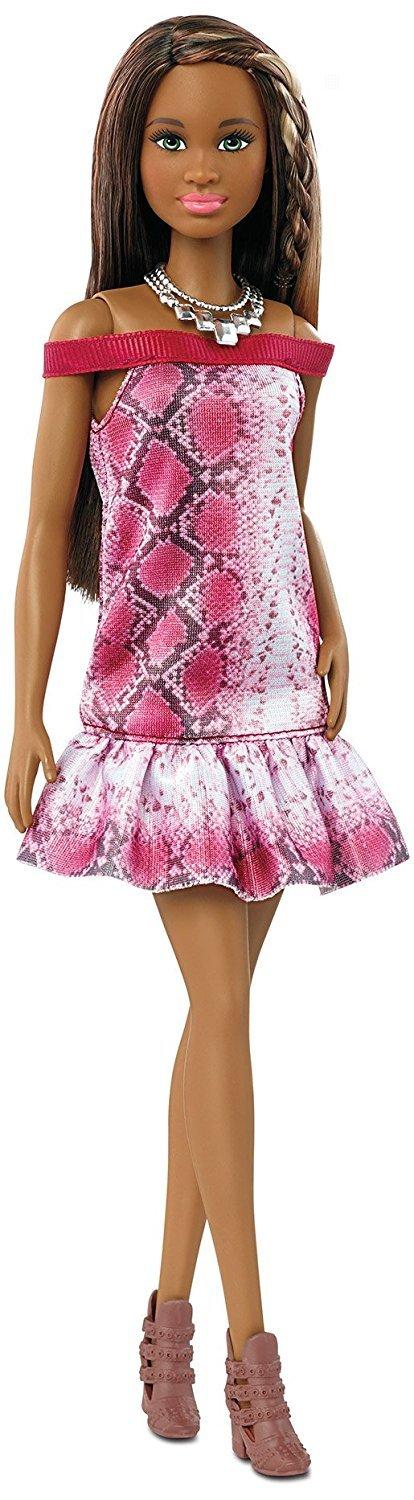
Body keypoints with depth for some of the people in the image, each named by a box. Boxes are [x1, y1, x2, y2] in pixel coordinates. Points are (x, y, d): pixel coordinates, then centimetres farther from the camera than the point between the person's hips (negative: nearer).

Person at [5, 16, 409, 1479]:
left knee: (224, 1005, 7)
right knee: (222, 1002, -9)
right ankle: (251, 1346, -2)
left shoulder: (289, 342, 9)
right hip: (155, 711, -4)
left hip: (270, 705, 5)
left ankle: (171, 1305, 19)